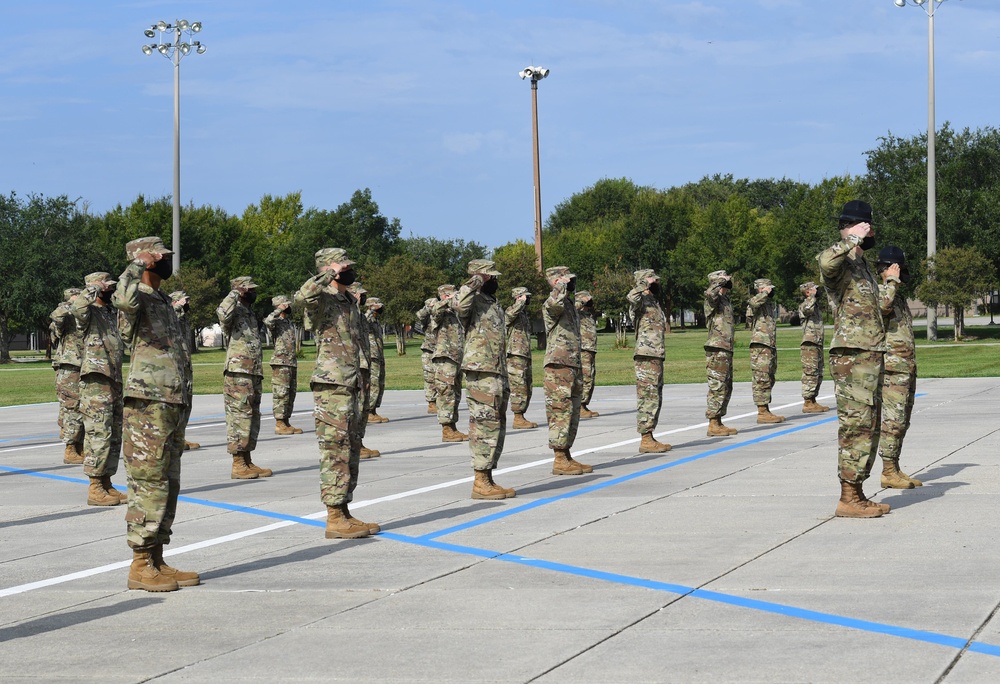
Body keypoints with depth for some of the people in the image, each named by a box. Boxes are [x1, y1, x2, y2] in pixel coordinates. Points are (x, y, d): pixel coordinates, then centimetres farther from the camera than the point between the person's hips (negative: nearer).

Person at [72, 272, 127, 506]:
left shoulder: (112, 315, 18)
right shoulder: (90, 313, -7)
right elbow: (77, 306, -30)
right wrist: (96, 288, -21)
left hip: (114, 382, 9)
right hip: (96, 383, -9)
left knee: (114, 437, 12)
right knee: (98, 434, -9)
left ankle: (106, 484, 19)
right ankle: (95, 489, -6)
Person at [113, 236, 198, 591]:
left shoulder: (163, 301, 20)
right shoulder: (139, 299, -9)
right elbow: (123, 298, -37)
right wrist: (138, 265, -20)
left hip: (173, 405, 9)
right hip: (147, 406, -9)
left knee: (167, 487, 11)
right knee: (148, 487, -7)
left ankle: (157, 561, 17)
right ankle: (141, 565, -3)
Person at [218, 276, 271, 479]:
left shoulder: (250, 313, 20)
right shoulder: (235, 311, -7)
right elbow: (223, 313, -34)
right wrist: (234, 293, -20)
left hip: (254, 374, 9)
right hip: (238, 374, -9)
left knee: (252, 418, 11)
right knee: (239, 417, -8)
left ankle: (247, 462, 17)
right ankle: (238, 465, -7)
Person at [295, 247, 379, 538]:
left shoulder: (349, 301, 17)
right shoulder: (323, 300, -10)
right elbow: (303, 295, -36)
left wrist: (361, 384, 25)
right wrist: (330, 275, -24)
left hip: (351, 386, 9)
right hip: (331, 386, -9)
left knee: (351, 452, 12)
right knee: (335, 453, -7)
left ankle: (343, 512, 19)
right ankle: (335, 519, -5)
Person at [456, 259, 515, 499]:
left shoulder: (495, 304, 20)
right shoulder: (475, 301, -8)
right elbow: (461, 306, -35)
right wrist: (475, 282, -23)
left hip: (498, 374, 10)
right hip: (481, 374, -10)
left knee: (496, 427, 12)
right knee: (485, 426, -10)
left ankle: (488, 478, 19)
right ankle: (480, 482, -7)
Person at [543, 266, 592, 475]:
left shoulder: (569, 303, 18)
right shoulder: (551, 305, -11)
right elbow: (555, 303, -38)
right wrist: (562, 285, -22)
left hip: (573, 367, 10)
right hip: (559, 367, -10)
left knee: (572, 413, 12)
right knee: (561, 413, -9)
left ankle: (566, 457, 18)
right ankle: (559, 460, -7)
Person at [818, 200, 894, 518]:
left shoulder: (861, 263, 20)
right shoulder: (840, 262, -10)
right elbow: (826, 261, -38)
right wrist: (854, 238, -27)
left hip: (870, 355, 10)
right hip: (852, 356, -10)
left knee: (869, 425, 13)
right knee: (855, 426, -9)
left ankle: (857, 493, 19)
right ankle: (848, 499, -7)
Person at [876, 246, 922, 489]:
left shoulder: (899, 295, 20)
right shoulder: (879, 292, -8)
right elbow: (882, 307, -34)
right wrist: (892, 282, -21)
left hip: (907, 367, 9)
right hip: (893, 368, -9)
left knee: (901, 421, 10)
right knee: (893, 419, -11)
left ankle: (895, 469, 14)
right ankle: (888, 472, -9)